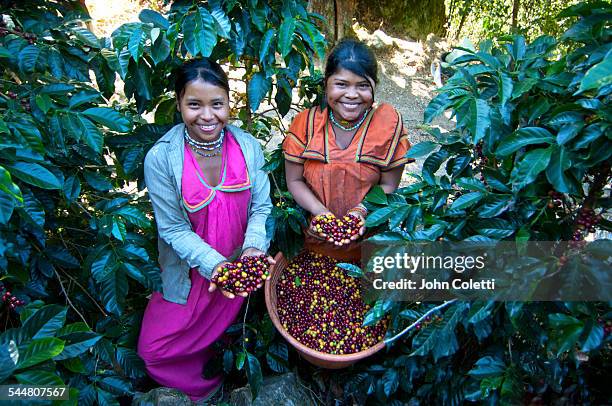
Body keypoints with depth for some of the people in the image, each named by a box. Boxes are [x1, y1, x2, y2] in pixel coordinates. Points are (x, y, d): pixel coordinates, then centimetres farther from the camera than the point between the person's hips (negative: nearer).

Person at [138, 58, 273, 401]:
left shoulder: (249, 147, -14)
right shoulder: (161, 158, -21)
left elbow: (262, 207, -9)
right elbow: (174, 229, -16)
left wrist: (254, 248, -28)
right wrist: (214, 264, -29)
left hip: (241, 267, 2)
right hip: (190, 272, -1)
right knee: (154, 350, 6)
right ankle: (205, 386, 36)